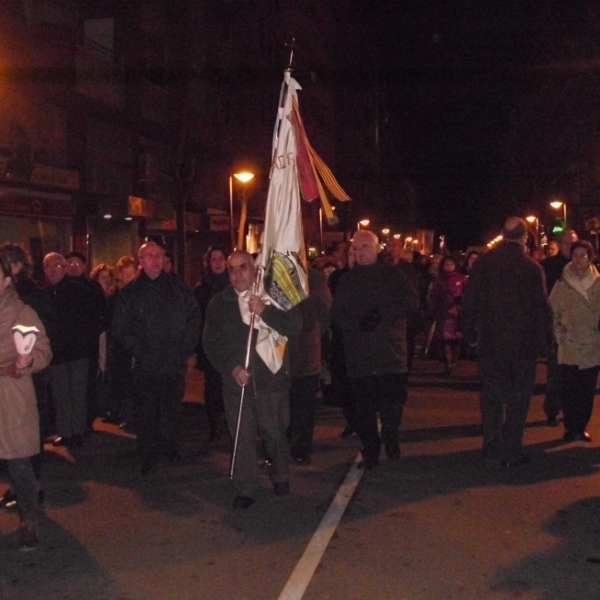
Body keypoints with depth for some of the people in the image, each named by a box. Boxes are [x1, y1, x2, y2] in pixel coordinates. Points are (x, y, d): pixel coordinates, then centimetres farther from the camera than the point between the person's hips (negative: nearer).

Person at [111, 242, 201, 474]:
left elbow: (194, 316, 7)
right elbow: (120, 329, 0)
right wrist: (137, 350, -9)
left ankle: (170, 447, 29)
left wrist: (187, 346, -1)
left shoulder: (178, 287, 5)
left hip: (176, 362, 2)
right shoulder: (129, 293, 2)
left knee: (172, 409, 13)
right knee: (146, 412, 2)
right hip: (146, 365, -1)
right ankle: (148, 456, 13)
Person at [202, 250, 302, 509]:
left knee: (275, 433, 8)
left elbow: (295, 327, -8)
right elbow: (210, 342, 5)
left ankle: (280, 477, 32)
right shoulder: (219, 303, 6)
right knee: (242, 437, 1)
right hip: (236, 379, 1)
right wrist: (231, 368, -8)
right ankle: (245, 490, 14)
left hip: (272, 376, 0)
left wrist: (264, 311, -20)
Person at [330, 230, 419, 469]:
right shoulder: (347, 281, 13)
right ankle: (370, 452, 15)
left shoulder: (393, 275, 7)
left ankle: (390, 438, 21)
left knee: (394, 402, -4)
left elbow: (411, 302, -3)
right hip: (359, 356, 2)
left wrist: (382, 314, -15)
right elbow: (336, 315, 6)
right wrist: (358, 322, -14)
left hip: (391, 352, -2)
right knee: (364, 408, 3)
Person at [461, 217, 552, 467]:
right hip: (523, 343, -2)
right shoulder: (532, 267, -9)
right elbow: (541, 308, -7)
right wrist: (544, 342, 1)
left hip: (490, 342, 2)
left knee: (491, 396, 14)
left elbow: (470, 300, -1)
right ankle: (511, 453, 8)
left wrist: (470, 332, 8)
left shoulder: (484, 262, -3)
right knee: (517, 400, 6)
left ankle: (491, 448, 17)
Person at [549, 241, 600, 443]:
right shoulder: (562, 284, -1)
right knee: (570, 391, 3)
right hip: (569, 347, -1)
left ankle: (581, 427, 19)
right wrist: (559, 335, -2)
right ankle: (571, 428, 13)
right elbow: (552, 312, 3)